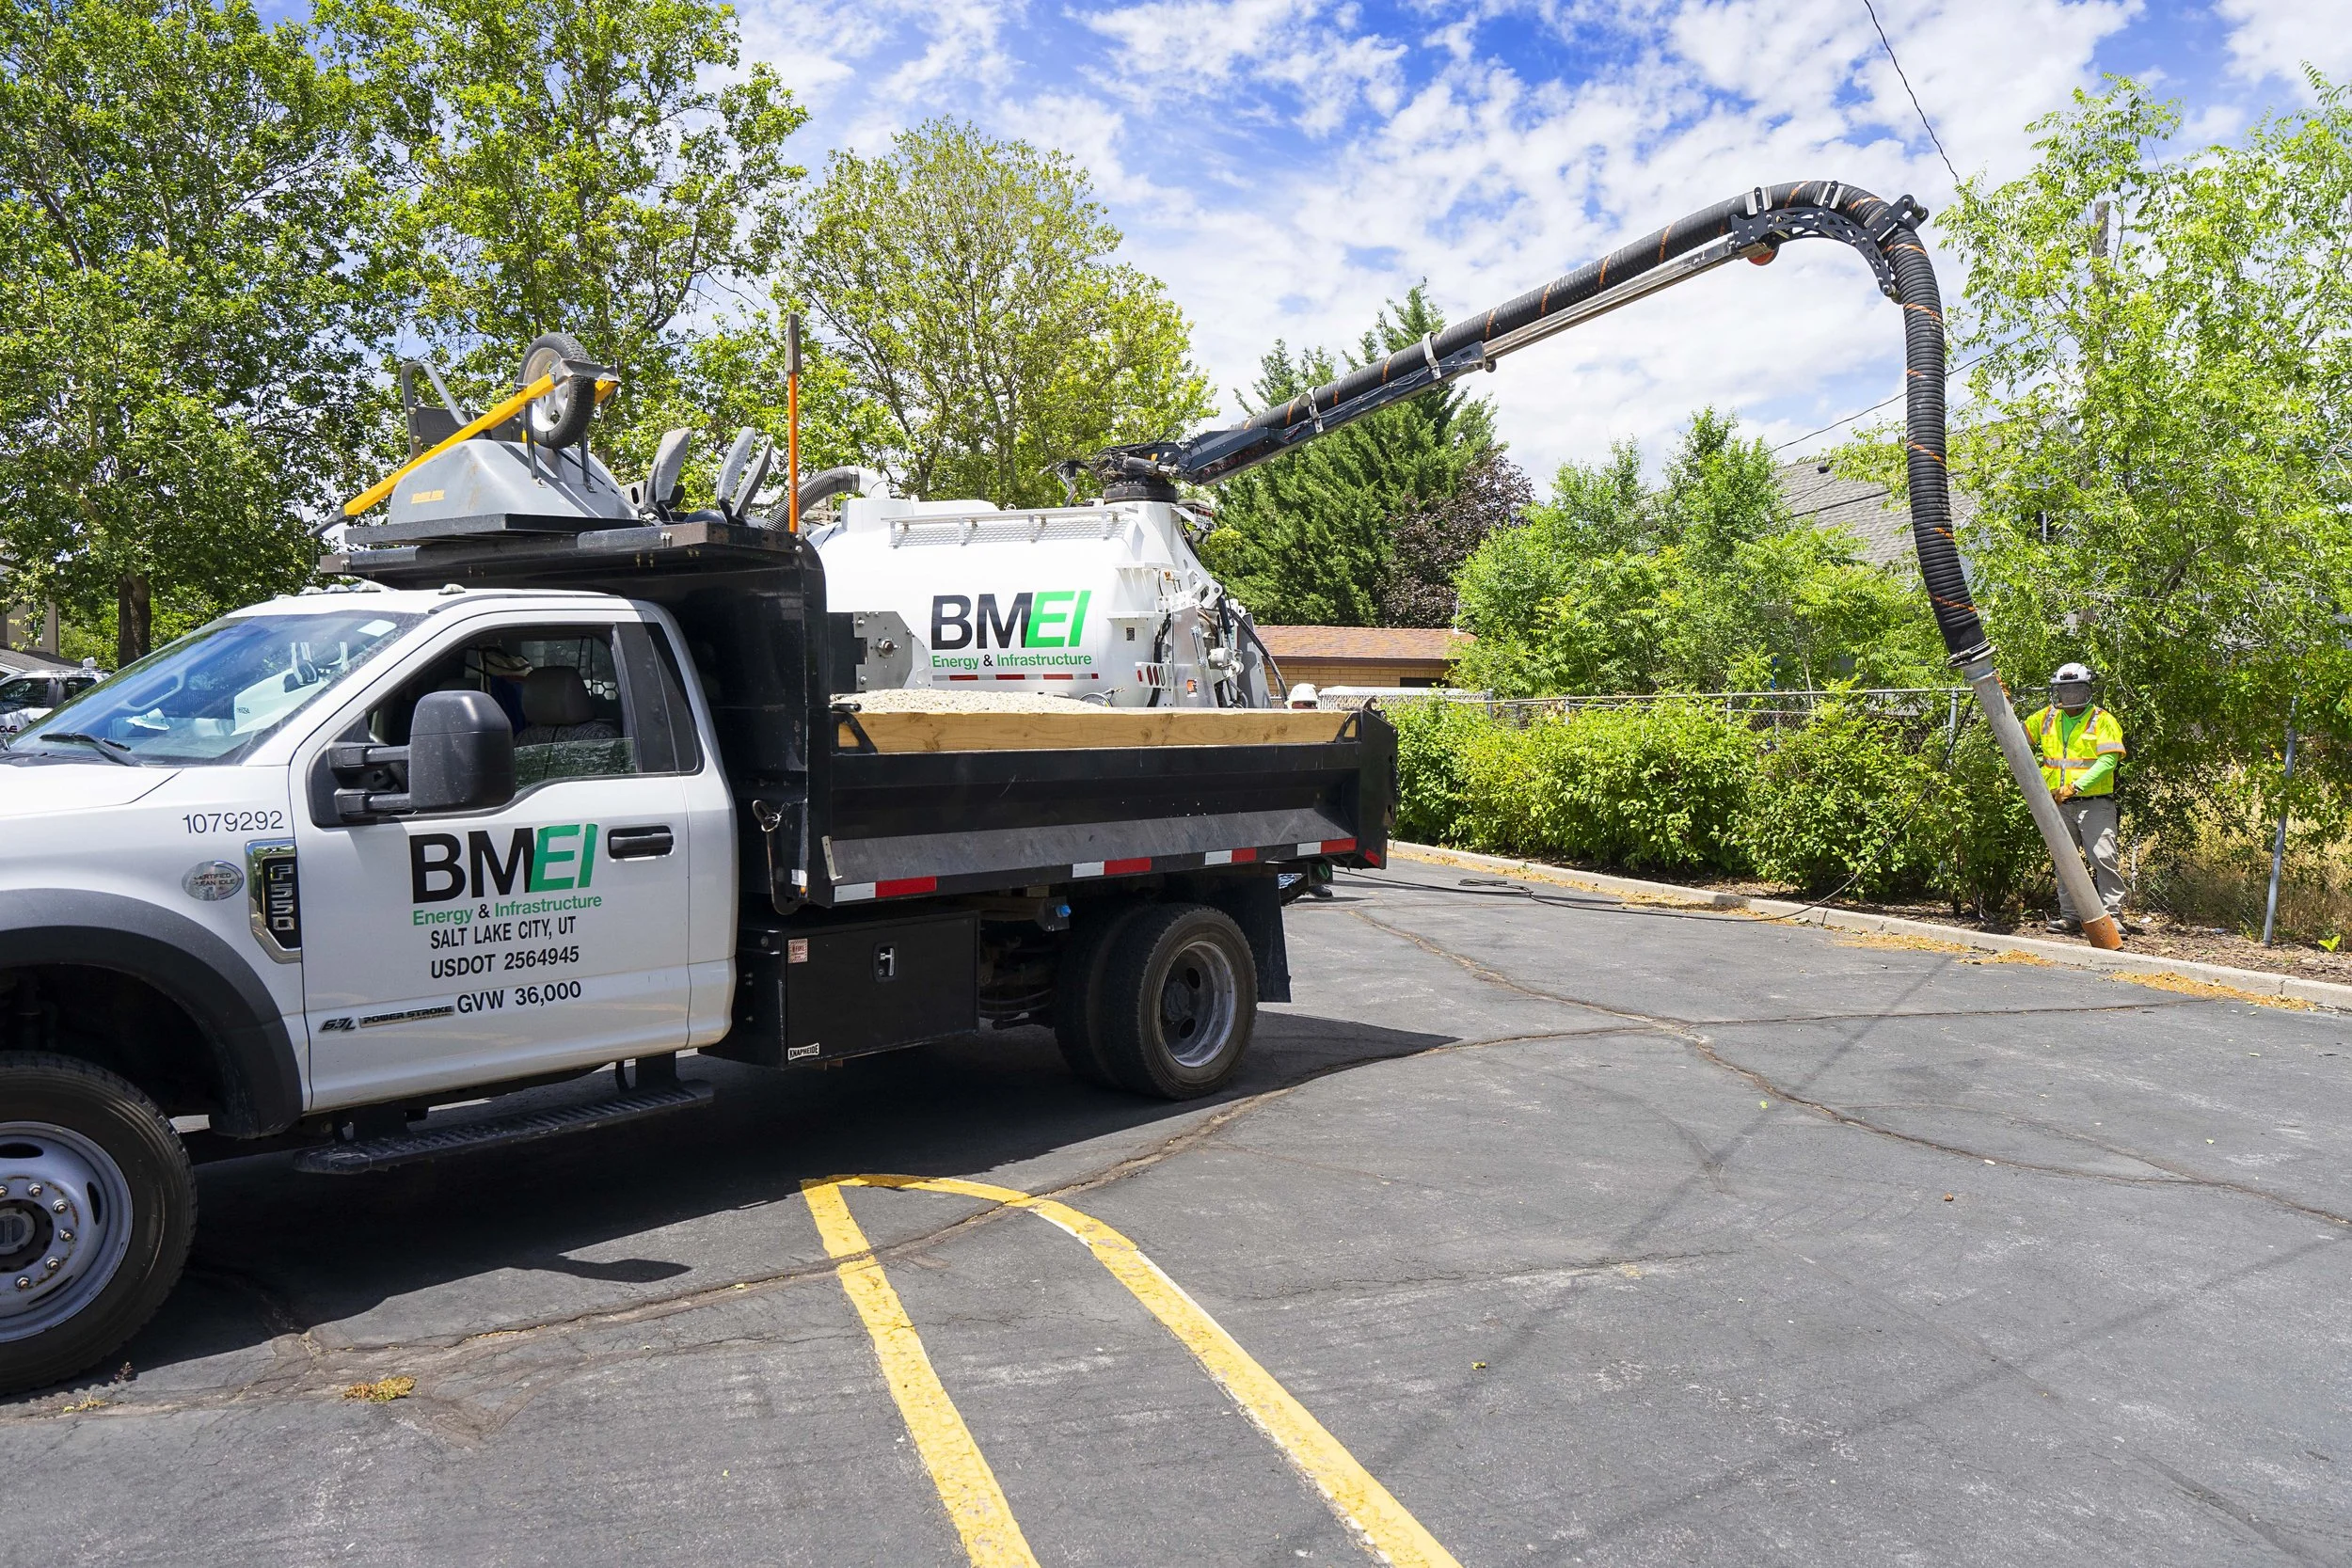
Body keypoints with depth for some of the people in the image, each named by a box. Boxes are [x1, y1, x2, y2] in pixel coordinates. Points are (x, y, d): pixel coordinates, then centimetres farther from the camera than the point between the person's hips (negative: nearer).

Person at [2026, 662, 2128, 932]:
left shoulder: (2102, 720, -3)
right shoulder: (2047, 718, 12)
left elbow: (2108, 761, -13)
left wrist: (2077, 786, -23)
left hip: (2094, 804, -5)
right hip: (2059, 805, 5)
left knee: (2103, 857, -14)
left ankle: (2113, 914, -7)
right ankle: (2070, 915, 17)